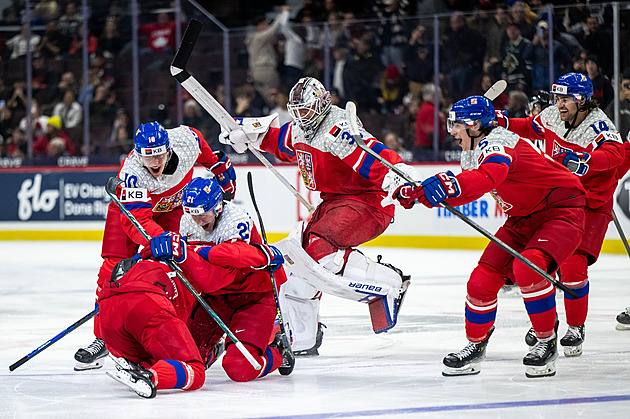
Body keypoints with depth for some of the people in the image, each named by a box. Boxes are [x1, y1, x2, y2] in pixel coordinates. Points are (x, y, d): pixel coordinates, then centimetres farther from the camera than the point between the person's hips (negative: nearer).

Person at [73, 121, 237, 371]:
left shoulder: (186, 138, -32)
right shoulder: (131, 173, -42)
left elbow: (204, 152, -5)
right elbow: (137, 220, -49)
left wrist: (220, 166, 7)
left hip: (173, 205, 3)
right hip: (130, 207, -3)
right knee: (114, 268, -14)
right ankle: (103, 338, -7)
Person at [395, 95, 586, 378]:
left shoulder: (496, 143, -23)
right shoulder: (472, 153, 7)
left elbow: (490, 175, -45)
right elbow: (466, 192, 19)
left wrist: (449, 184, -60)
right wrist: (416, 193, 7)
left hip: (562, 210, -9)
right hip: (524, 218, 9)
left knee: (527, 268, -32)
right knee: (483, 279, -2)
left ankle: (547, 343, -16)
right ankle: (476, 344, 17)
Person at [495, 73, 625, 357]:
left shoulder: (598, 126, -21)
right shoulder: (552, 116, -1)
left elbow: (615, 153, -39)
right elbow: (532, 128, 21)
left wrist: (585, 160, -54)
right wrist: (502, 122, 9)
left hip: (591, 205, -6)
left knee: (573, 267, -18)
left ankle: (576, 328, 1)